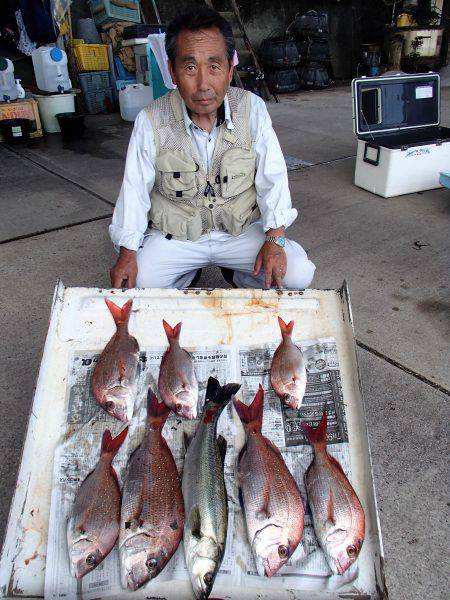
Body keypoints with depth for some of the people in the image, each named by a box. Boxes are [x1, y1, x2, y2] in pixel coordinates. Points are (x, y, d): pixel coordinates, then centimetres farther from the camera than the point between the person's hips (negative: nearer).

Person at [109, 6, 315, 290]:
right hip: (174, 235, 0)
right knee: (139, 283, -21)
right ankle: (188, 271, 14)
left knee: (297, 274, -17)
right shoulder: (151, 122, -14)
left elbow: (272, 178, -7)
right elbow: (135, 190, -6)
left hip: (243, 228, 1)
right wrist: (127, 253, -11)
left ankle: (236, 273, 15)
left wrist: (275, 238, -17)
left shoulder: (252, 109, -11)